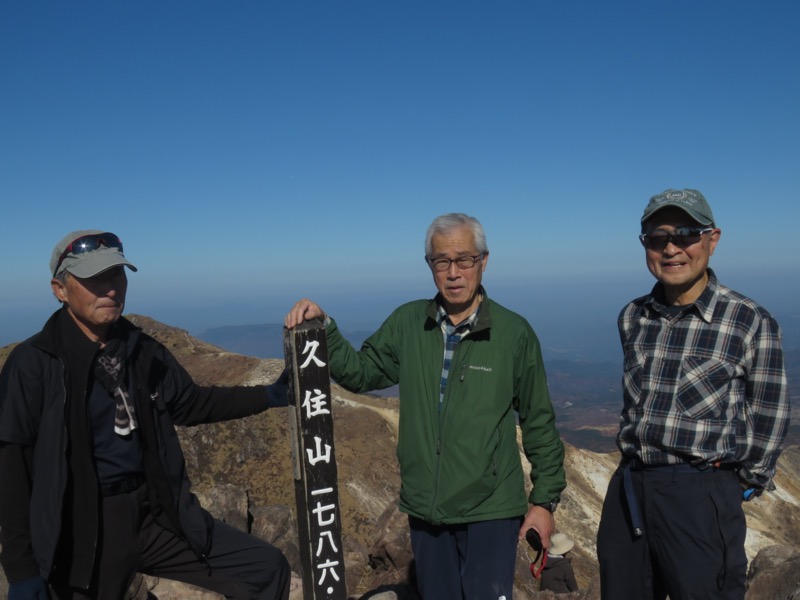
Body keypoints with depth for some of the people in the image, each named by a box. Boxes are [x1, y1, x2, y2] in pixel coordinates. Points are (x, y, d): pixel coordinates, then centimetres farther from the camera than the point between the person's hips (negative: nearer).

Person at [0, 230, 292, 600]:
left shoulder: (144, 352, 5)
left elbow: (191, 403, 17)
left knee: (267, 569, 4)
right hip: (84, 530, -5)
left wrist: (269, 395, 9)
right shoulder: (32, 363, -11)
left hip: (157, 513, 5)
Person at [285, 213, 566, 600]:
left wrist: (545, 499, -1)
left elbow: (539, 423, -3)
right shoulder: (408, 323, -2)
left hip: (490, 513, -3)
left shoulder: (514, 333, -10)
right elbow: (360, 372, 5)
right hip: (424, 510, 4)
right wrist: (323, 328, -9)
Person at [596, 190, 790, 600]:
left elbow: (768, 418, -1)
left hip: (702, 496, -5)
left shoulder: (751, 323, -9)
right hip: (627, 489, 5)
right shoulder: (632, 318, 5)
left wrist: (745, 483, 6)